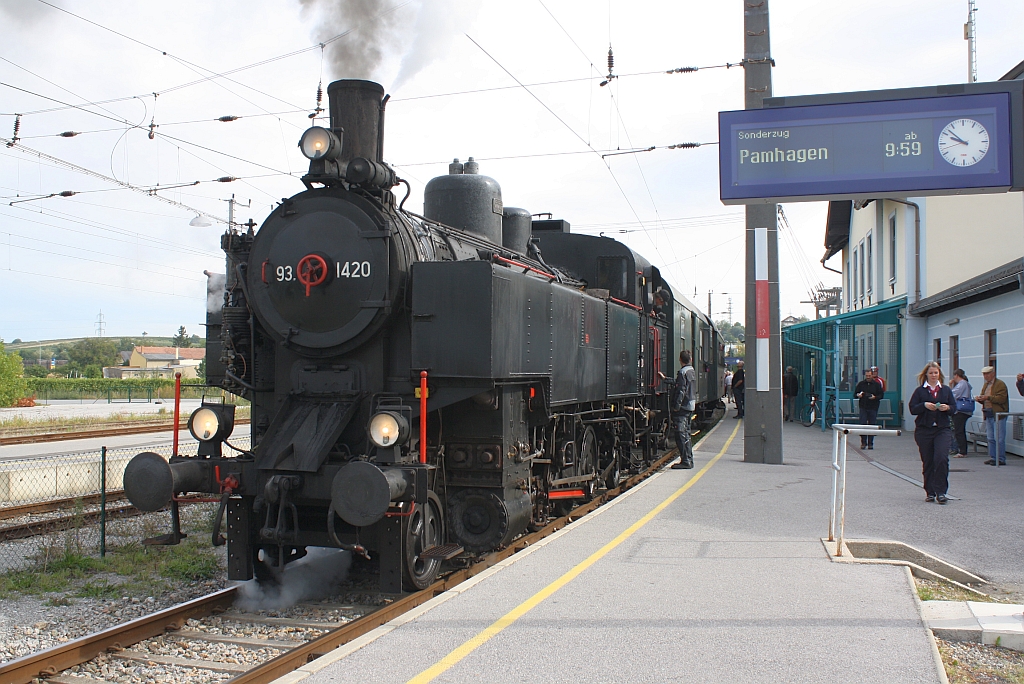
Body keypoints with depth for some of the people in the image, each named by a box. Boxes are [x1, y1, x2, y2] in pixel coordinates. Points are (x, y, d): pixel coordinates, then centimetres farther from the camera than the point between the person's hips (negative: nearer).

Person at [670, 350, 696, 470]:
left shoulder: (683, 372, -14)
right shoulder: (692, 371, 14)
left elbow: (681, 390, -20)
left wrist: (676, 406, -20)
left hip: (682, 406, -9)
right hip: (690, 405, 9)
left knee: (681, 434, -7)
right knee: (686, 434, 15)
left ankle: (686, 461, -9)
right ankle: (689, 460, 19)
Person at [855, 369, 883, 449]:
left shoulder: (877, 384, 5)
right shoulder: (861, 384, 8)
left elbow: (881, 396, 4)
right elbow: (855, 394, 13)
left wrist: (875, 397, -15)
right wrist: (858, 395, -10)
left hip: (873, 408, 0)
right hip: (863, 407, 0)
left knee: (872, 425, 2)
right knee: (863, 425, -5)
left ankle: (870, 443, 9)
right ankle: (863, 442, 1)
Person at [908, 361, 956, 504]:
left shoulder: (946, 390, 11)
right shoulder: (920, 391, 5)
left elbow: (954, 407, 9)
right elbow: (912, 409, -1)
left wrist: (947, 407, -11)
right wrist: (924, 405, -17)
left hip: (942, 429, 0)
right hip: (924, 430, 0)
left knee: (942, 458, -15)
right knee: (927, 461, 4)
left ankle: (940, 491, -7)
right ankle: (930, 492, 14)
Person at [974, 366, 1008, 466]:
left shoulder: (1000, 384, -8)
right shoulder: (985, 385, 19)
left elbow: (1002, 398, -18)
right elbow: (984, 400, 24)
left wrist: (988, 397, -22)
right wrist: (979, 399, 3)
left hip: (998, 414, -9)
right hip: (988, 415, 9)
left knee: (999, 438, -7)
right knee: (990, 438, 12)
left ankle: (1001, 459, -2)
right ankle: (993, 458, 19)